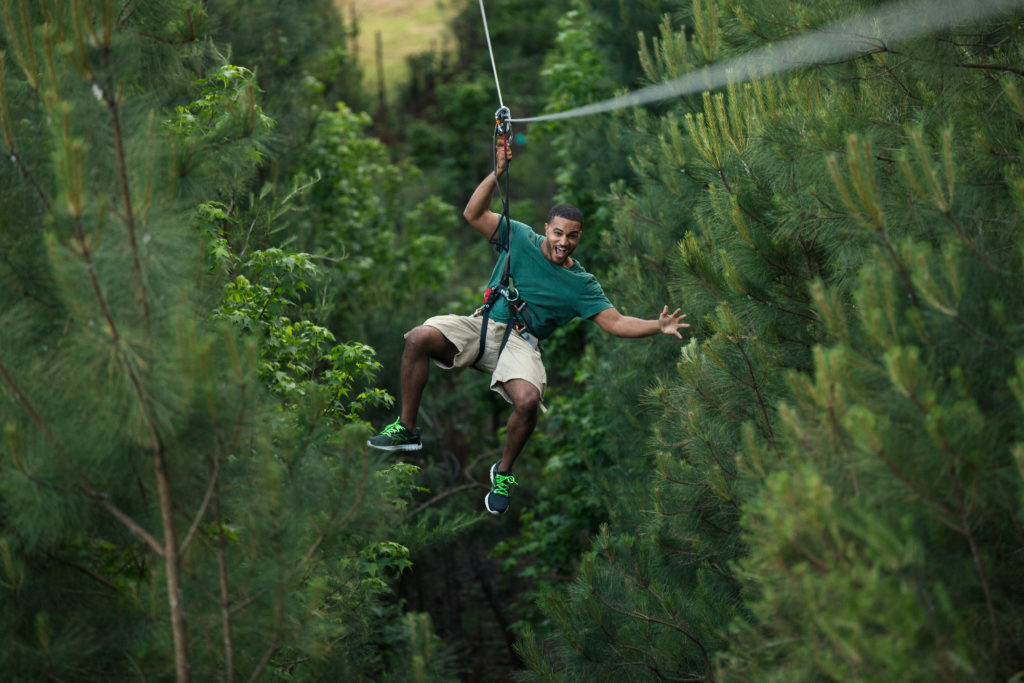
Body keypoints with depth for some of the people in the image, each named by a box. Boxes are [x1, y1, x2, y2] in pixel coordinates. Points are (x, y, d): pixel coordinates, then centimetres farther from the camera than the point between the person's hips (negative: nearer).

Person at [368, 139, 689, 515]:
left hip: (520, 342, -2)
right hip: (481, 325, 2)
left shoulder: (582, 284, 3)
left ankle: (504, 472, -4)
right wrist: (497, 173, -11)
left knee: (528, 400, -34)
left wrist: (657, 326, -17)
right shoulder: (520, 237, 6)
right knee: (419, 337, -26)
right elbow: (473, 214, 1)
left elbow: (615, 322, -1)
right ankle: (407, 429, -10)